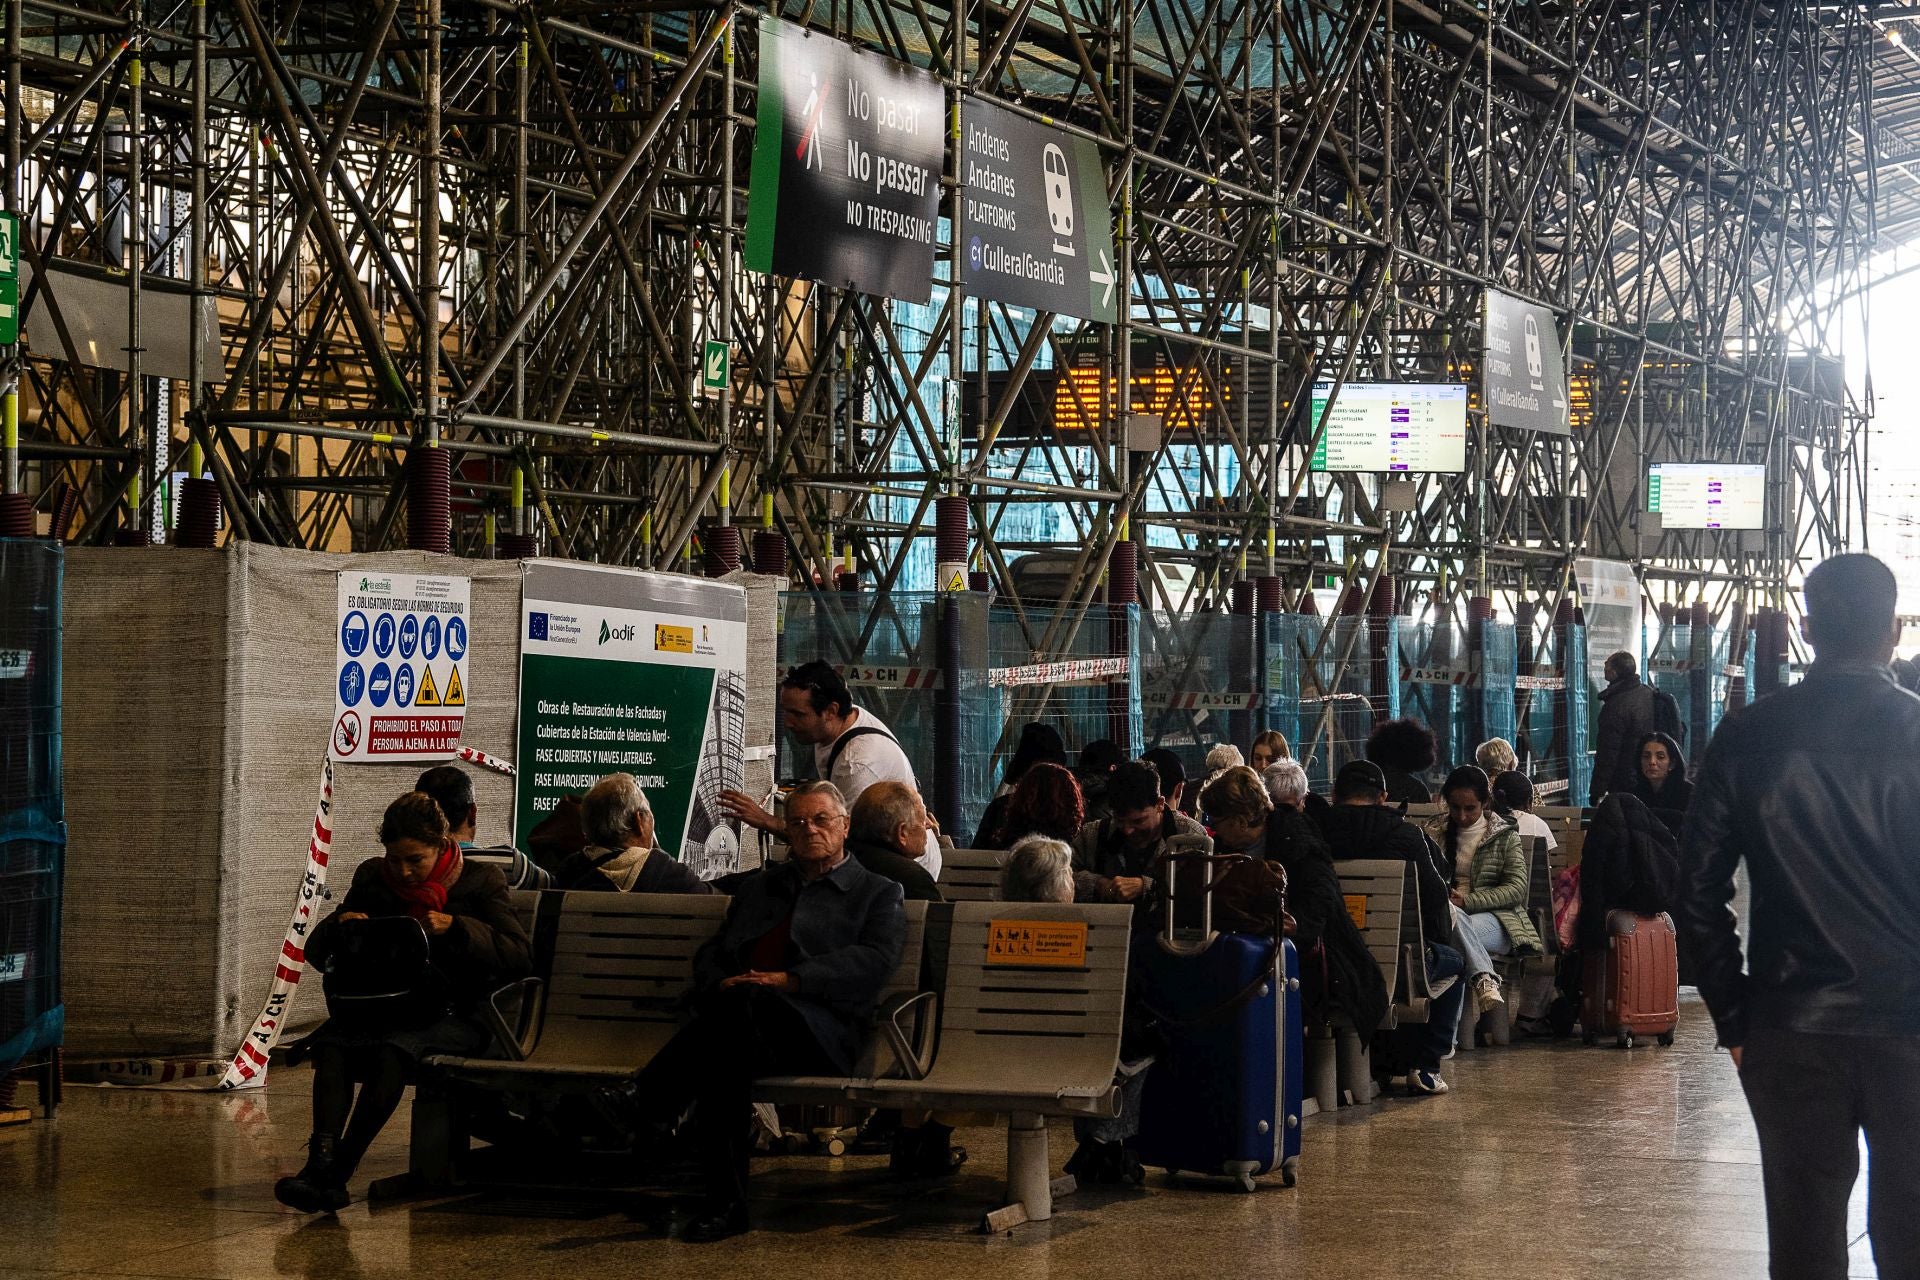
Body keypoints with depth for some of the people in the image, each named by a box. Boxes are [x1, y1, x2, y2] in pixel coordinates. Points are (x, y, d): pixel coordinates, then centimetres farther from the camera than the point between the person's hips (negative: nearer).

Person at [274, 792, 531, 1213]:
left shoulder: (480, 880, 4)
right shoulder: (372, 879, 14)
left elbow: (520, 957, -6)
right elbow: (316, 953, 17)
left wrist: (455, 926, -17)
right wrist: (339, 924, -6)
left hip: (454, 1015, -4)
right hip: (383, 1010, 4)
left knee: (393, 1050, -37)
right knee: (330, 1046, -31)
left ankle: (332, 1175, -40)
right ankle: (322, 1162, -48)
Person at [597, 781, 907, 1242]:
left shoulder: (879, 893, 19)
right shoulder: (757, 888, 33)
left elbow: (874, 961, -1)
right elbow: (711, 956, 26)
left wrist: (789, 979, -14)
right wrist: (719, 986, -1)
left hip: (823, 1031, -3)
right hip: (741, 1021, 4)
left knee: (746, 1003, -39)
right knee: (726, 1060, -37)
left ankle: (646, 1099, -36)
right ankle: (726, 1202, -36)